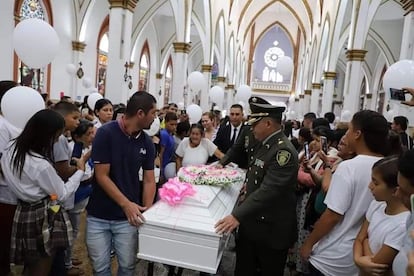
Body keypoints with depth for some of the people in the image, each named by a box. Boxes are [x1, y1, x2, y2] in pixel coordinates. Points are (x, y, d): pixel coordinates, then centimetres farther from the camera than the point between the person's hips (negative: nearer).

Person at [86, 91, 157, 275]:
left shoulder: (147, 142, -2)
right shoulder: (106, 133, -15)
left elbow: (149, 180, 0)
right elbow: (101, 176, -16)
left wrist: (146, 210, -12)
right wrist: (126, 204, -22)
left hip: (128, 217, 3)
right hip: (99, 216, -3)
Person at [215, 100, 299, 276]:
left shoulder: (284, 151, -24)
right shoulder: (263, 143, 6)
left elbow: (268, 190, -31)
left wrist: (237, 215, -34)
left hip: (271, 229, -8)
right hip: (251, 222, 8)